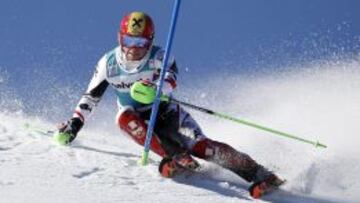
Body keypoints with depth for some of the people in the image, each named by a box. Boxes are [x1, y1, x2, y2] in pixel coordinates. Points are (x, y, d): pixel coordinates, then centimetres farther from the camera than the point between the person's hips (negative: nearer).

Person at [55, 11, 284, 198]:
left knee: (200, 146, -24)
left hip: (167, 115, -3)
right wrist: (75, 123, -3)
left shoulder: (159, 58, -17)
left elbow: (170, 80, -38)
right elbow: (91, 97, 5)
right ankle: (176, 157, -36)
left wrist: (153, 88, -58)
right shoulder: (108, 64, -8)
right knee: (124, 117, -32)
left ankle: (259, 175, -21)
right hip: (141, 122, 3)